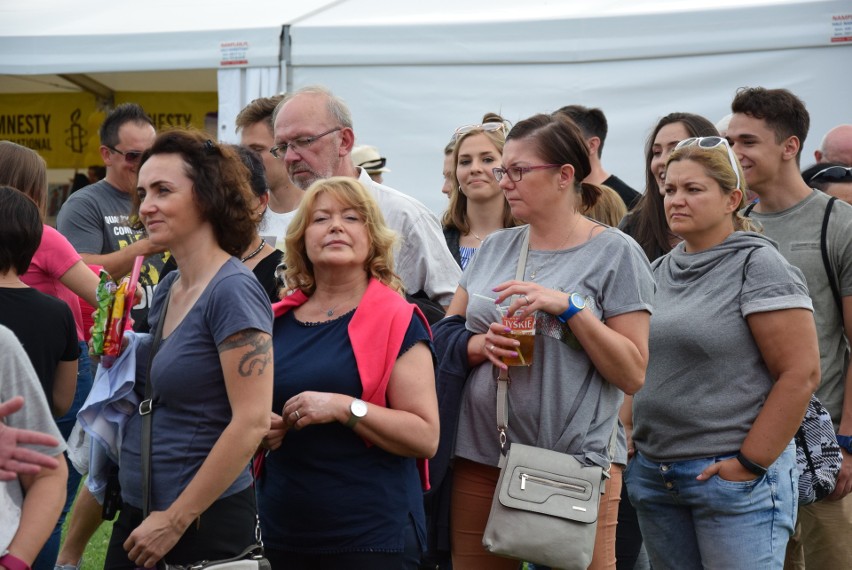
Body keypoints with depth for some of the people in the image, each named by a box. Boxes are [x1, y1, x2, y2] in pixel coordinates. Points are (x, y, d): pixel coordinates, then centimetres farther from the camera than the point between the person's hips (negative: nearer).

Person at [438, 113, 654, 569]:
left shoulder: (614, 253, -3)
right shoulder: (494, 248, 11)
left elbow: (633, 374, -7)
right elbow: (444, 340, 14)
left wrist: (569, 306, -17)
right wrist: (479, 345, -8)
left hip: (574, 467, -4)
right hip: (479, 459, 4)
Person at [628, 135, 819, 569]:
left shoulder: (756, 265, -9)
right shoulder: (661, 270, 12)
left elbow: (801, 373, -14)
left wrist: (750, 464, -15)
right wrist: (629, 444, 9)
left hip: (732, 478, -7)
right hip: (654, 475, 7)